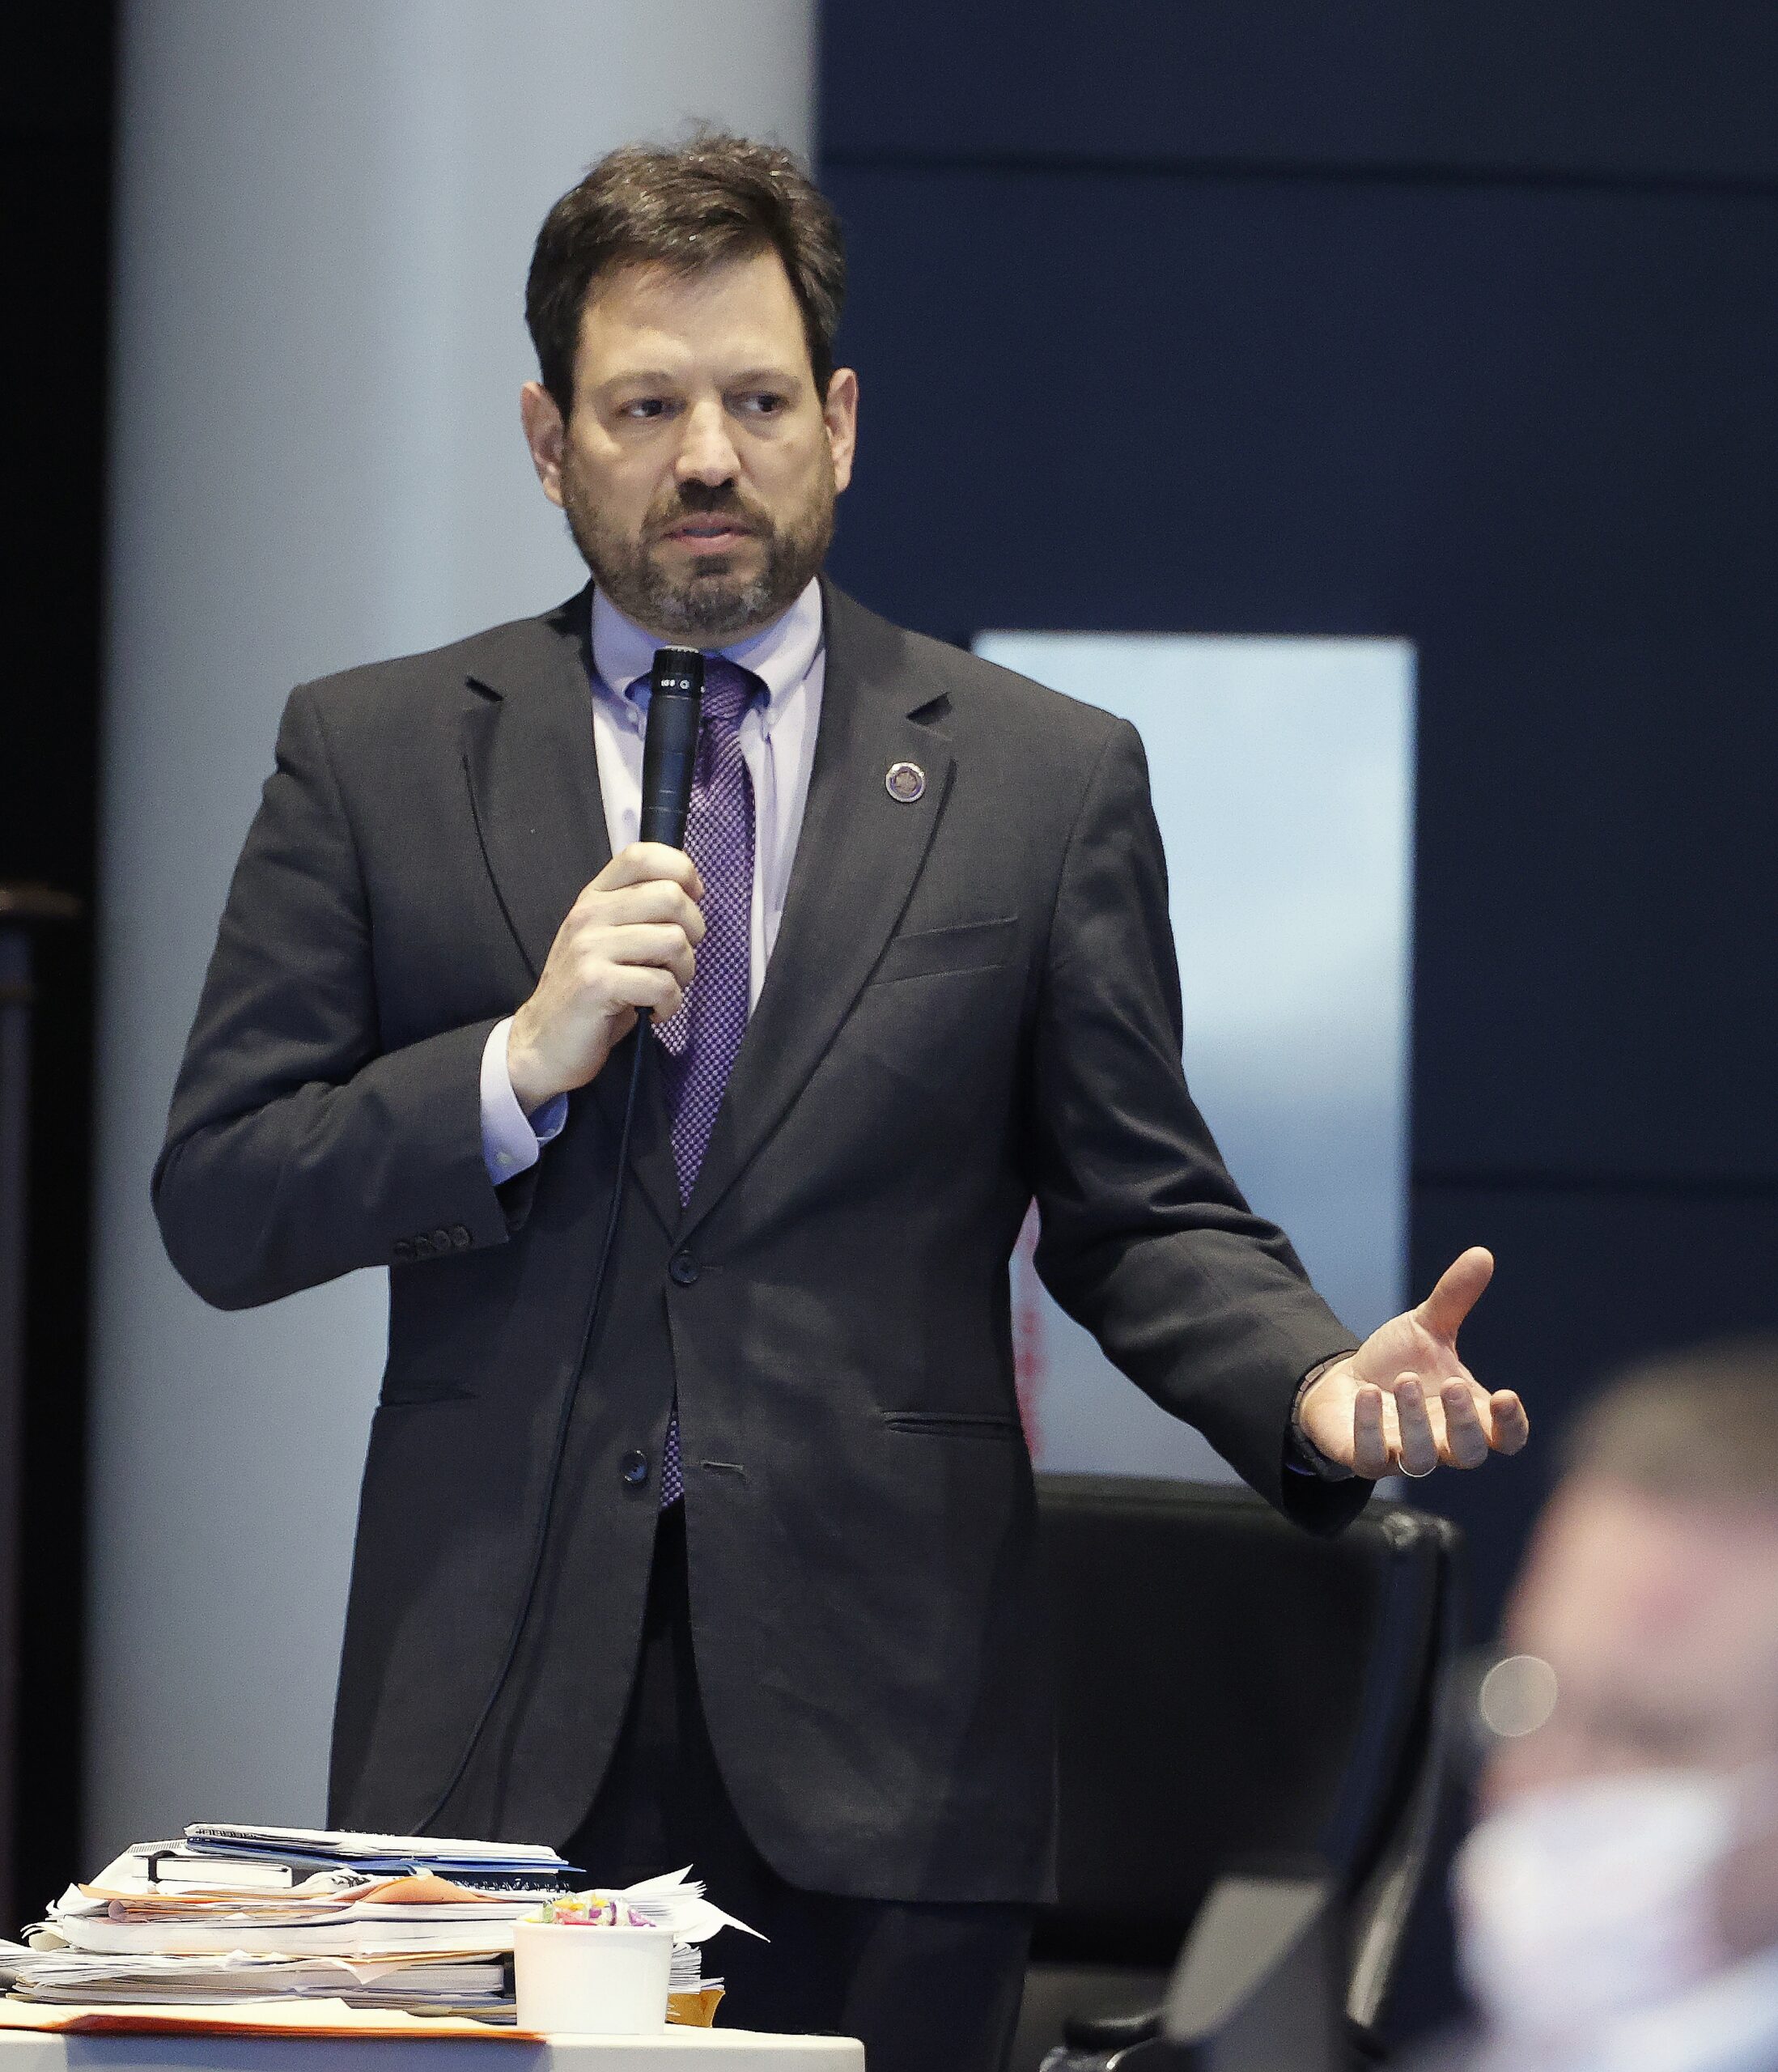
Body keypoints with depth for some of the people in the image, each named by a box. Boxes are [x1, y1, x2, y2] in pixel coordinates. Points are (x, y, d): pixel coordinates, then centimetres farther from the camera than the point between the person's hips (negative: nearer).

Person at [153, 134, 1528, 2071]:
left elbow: (1139, 1216, 7)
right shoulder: (371, 754, 8)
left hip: (876, 1733, 0)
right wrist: (522, 1065, -11)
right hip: (491, 1713, 0)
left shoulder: (1047, 779, 7)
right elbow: (216, 1209, 5)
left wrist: (1318, 1382, -13)